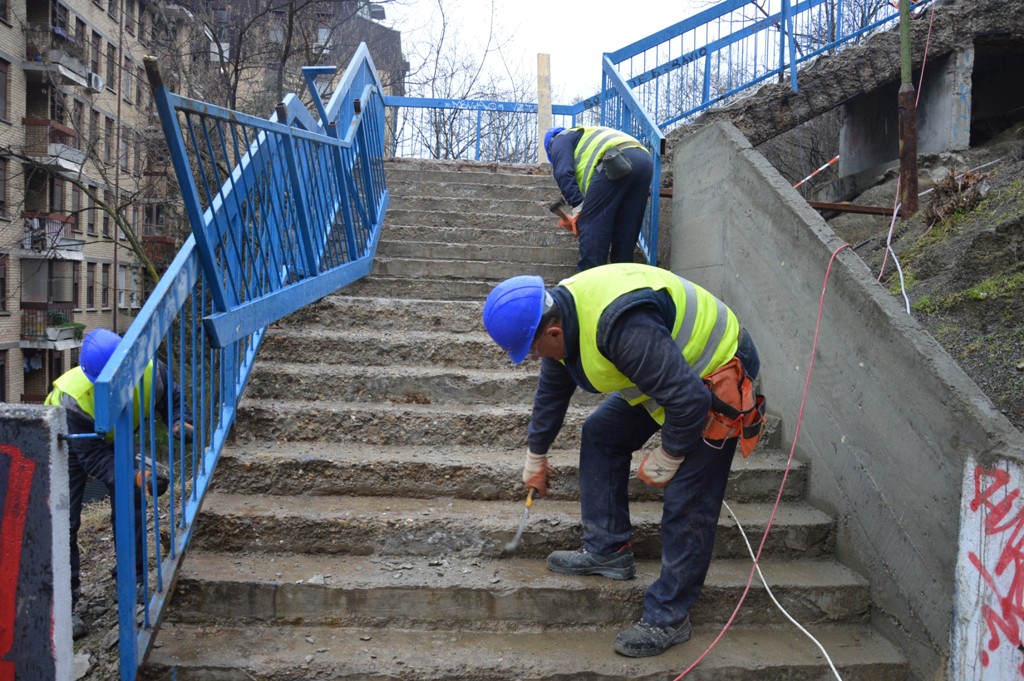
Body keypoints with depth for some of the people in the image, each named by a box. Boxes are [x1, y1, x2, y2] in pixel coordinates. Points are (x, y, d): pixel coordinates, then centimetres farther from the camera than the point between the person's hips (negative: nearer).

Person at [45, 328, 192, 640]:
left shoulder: (149, 370, -34)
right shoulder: (72, 397, -42)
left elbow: (171, 398, -10)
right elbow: (93, 457, -37)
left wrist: (180, 423, -33)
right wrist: (136, 477, -51)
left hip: (114, 439, 4)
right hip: (70, 444, -4)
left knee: (130, 508, 3)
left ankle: (136, 583, 19)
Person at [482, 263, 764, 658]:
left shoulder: (622, 328, -38)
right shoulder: (560, 316, -6)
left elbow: (689, 400, -34)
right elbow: (552, 391, 12)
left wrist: (667, 458, -16)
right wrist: (536, 456, 23)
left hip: (714, 377, -9)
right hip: (667, 371, 9)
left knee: (687, 501, -8)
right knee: (600, 435, 9)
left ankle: (667, 618, 6)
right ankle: (608, 551, 19)